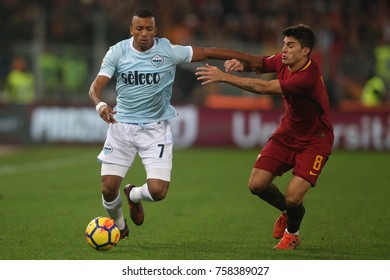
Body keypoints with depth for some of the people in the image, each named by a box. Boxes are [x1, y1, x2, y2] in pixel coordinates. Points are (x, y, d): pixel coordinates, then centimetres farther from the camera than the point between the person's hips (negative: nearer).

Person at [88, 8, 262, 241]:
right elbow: (97, 85, -11)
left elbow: (208, 52, -1)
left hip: (156, 128, -1)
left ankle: (134, 195, 24)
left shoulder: (168, 51, -7)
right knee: (109, 188, -5)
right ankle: (118, 226, 30)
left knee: (158, 191, -15)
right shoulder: (118, 52, -6)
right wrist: (100, 104, -34)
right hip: (122, 124, 1)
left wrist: (248, 58, -2)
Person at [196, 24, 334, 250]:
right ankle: (287, 212, 29)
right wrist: (241, 63, -11)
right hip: (288, 132, 7)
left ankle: (292, 232, 17)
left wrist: (224, 77, -34)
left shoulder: (308, 77, -33)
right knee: (257, 184, -4)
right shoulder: (282, 61, -9)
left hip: (314, 140, -7)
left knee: (293, 197, -18)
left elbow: (263, 88, -36)